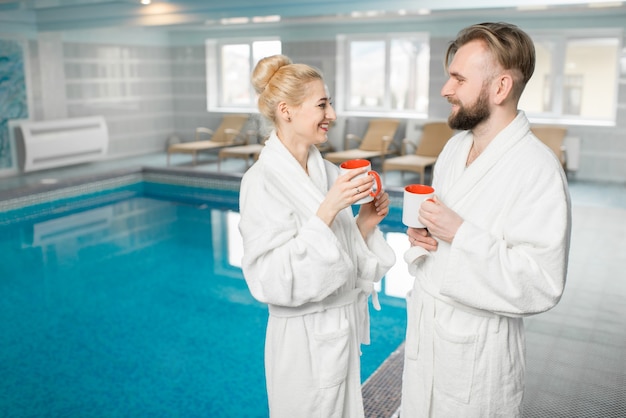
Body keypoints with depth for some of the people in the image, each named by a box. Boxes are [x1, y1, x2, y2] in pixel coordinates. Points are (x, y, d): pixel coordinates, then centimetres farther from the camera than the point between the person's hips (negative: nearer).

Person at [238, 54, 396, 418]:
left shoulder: (327, 171, 1)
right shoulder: (262, 181, -18)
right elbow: (275, 281, -25)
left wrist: (366, 221, -8)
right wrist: (327, 210, -29)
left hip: (345, 328, 7)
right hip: (305, 338, -7)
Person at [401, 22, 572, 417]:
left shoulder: (538, 170, -22)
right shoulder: (455, 147, 4)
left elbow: (541, 288, -25)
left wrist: (460, 234, -27)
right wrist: (422, 237, -4)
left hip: (478, 343, -7)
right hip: (423, 327, 7)